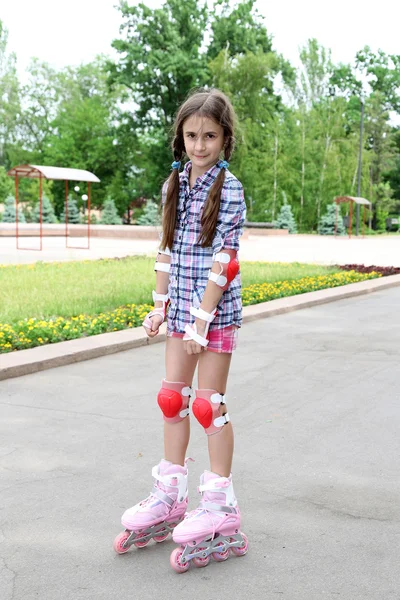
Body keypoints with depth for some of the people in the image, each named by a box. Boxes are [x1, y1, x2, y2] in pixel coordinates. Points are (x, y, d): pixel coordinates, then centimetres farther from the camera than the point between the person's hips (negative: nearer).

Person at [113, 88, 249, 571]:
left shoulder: (229, 190, -11)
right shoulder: (174, 184, 8)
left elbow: (223, 260, -16)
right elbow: (167, 249, 11)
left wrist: (202, 319, -20)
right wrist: (160, 305, 7)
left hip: (216, 310, -6)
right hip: (180, 308, 6)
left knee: (210, 404, 0)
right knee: (172, 398, 12)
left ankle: (219, 509, 13)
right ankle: (168, 497, 26)